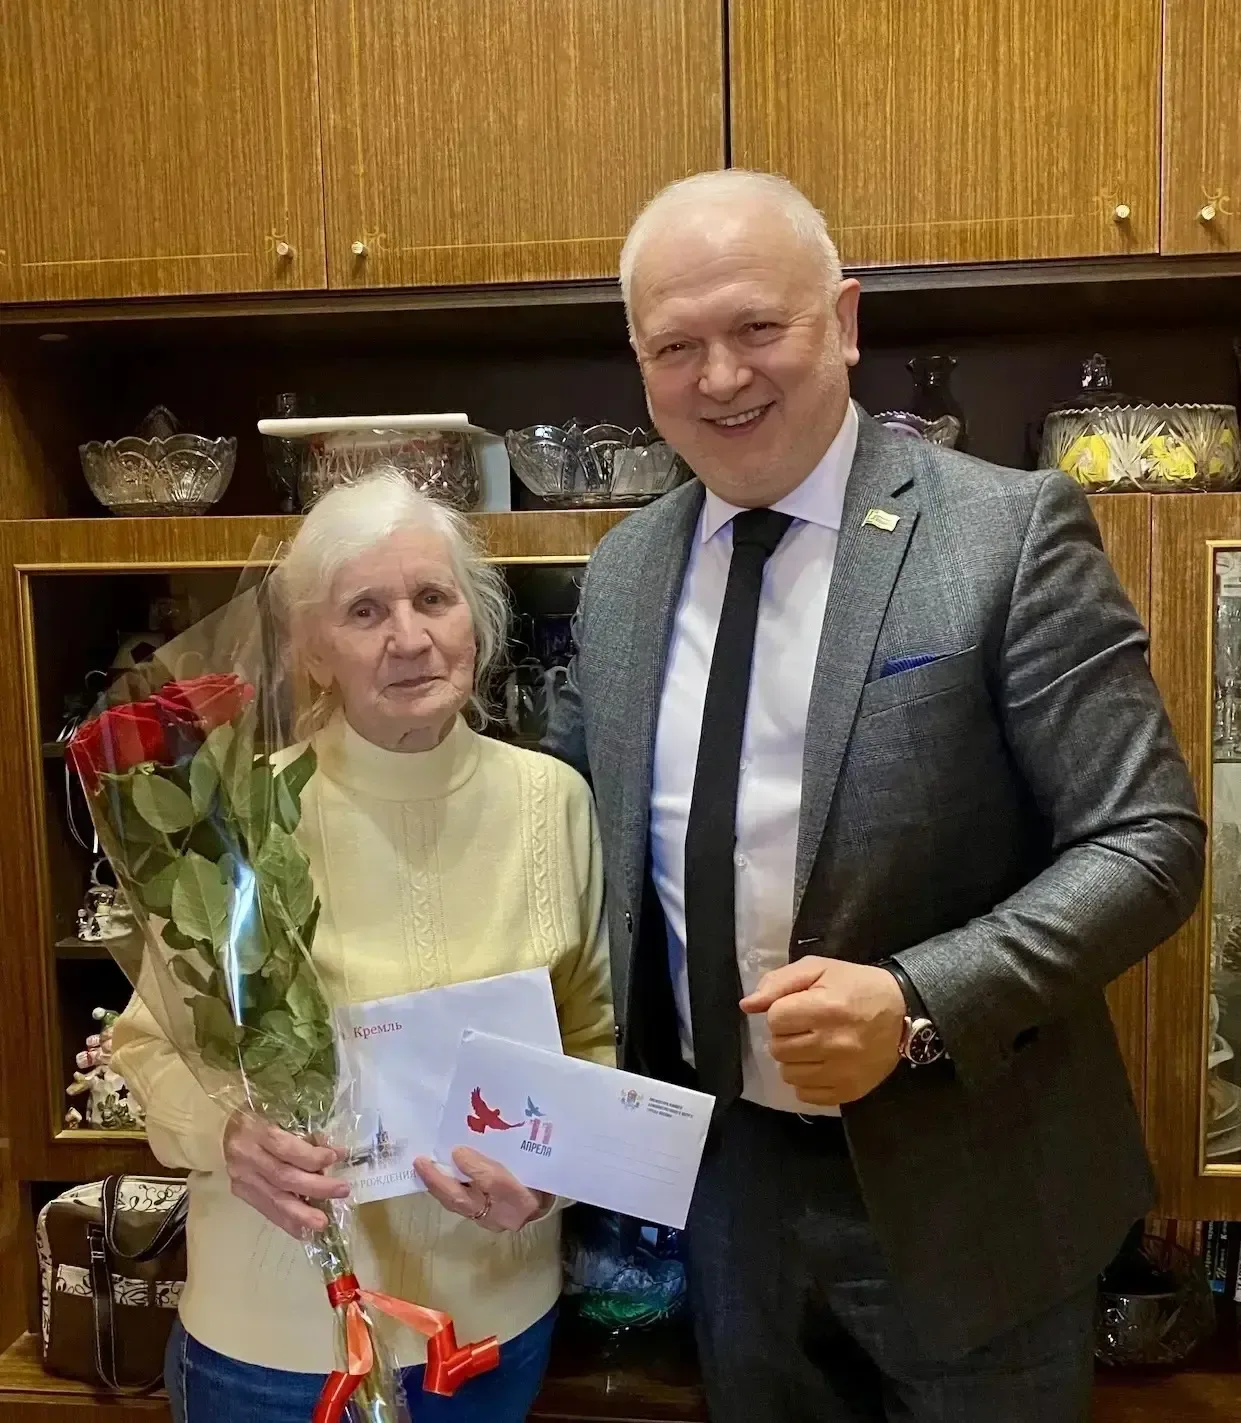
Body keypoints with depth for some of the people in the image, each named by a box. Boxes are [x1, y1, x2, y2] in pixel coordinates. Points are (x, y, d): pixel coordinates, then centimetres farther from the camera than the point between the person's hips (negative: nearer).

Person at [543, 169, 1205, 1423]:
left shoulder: (1011, 530, -14)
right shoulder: (622, 568, 2)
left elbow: (1149, 841, -14)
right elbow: (573, 805, 13)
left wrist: (920, 1003, -26)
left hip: (957, 1186, -4)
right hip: (727, 1171, 5)